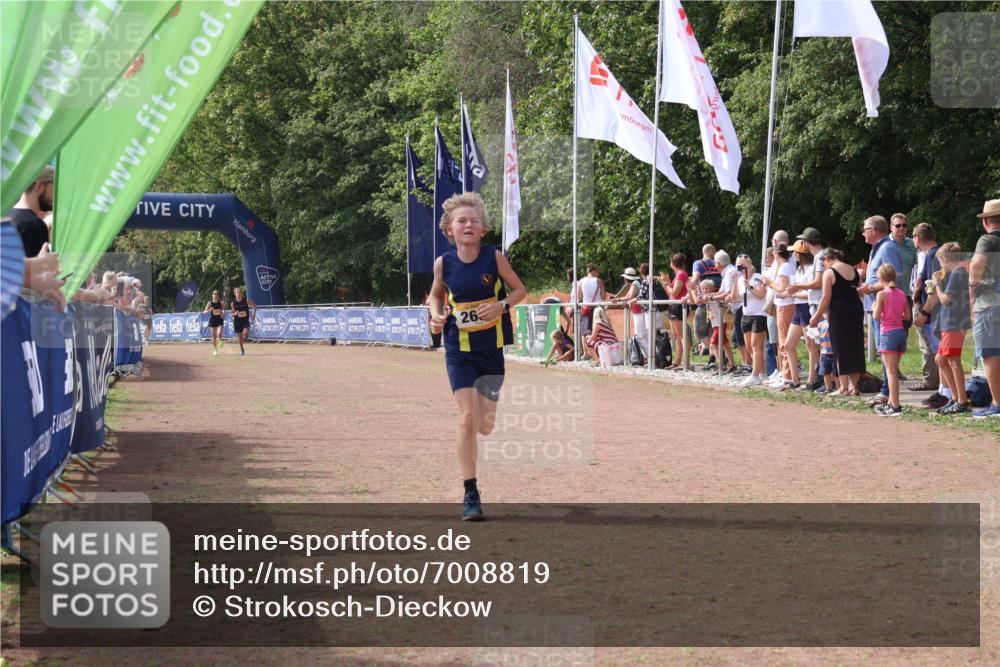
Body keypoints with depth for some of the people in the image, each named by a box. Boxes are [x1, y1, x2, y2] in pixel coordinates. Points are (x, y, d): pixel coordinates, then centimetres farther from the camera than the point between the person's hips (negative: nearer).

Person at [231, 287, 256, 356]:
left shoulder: (246, 300, -8)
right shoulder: (233, 303, -4)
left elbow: (254, 305, 6)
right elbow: (232, 314, 4)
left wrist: (254, 314, 3)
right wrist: (235, 313, -19)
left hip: (245, 320, -2)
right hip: (237, 321, 2)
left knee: (245, 333, -25)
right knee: (240, 337, 6)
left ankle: (245, 335, 14)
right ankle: (242, 350, 23)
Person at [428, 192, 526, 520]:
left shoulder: (494, 257, -8)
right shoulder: (444, 263, -5)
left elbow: (520, 290, 3)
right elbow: (436, 294, 13)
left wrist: (501, 306, -17)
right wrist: (436, 315, -8)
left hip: (491, 348, 0)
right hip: (459, 349, 0)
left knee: (485, 426, 6)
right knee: (466, 419, -12)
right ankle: (470, 495, -4)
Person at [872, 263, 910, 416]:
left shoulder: (881, 294, -10)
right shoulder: (902, 294, 8)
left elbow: (876, 316, -12)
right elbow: (907, 316, 9)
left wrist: (874, 308, 8)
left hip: (888, 333, -7)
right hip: (901, 331, 7)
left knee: (891, 372, -7)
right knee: (894, 371, 16)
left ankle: (895, 406, -12)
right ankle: (891, 403, 23)